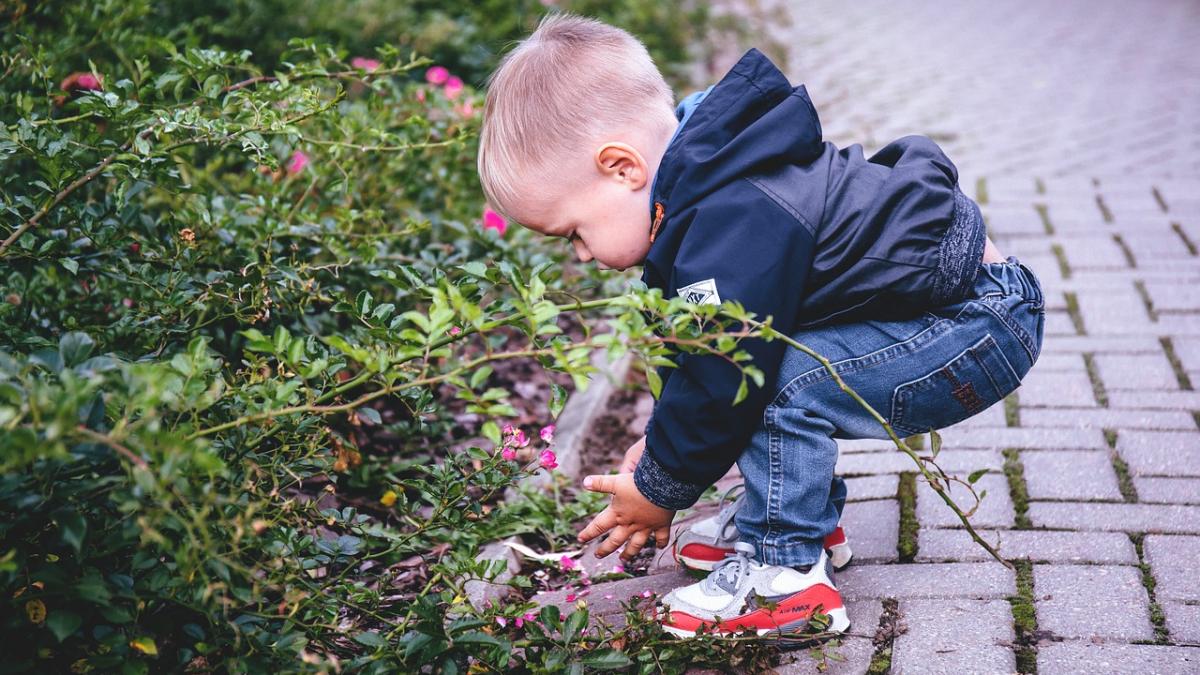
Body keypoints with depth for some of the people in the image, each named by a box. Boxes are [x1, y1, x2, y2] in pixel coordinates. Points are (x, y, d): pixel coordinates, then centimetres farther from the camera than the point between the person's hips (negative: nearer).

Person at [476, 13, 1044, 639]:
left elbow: (717, 385, -23)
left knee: (788, 381, -24)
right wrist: (662, 440, 14)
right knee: (751, 358, 7)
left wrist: (659, 490, -8)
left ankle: (785, 572, -11)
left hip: (986, 326, -10)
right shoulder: (710, 189, 2)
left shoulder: (733, 235, -31)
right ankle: (807, 516, 19)